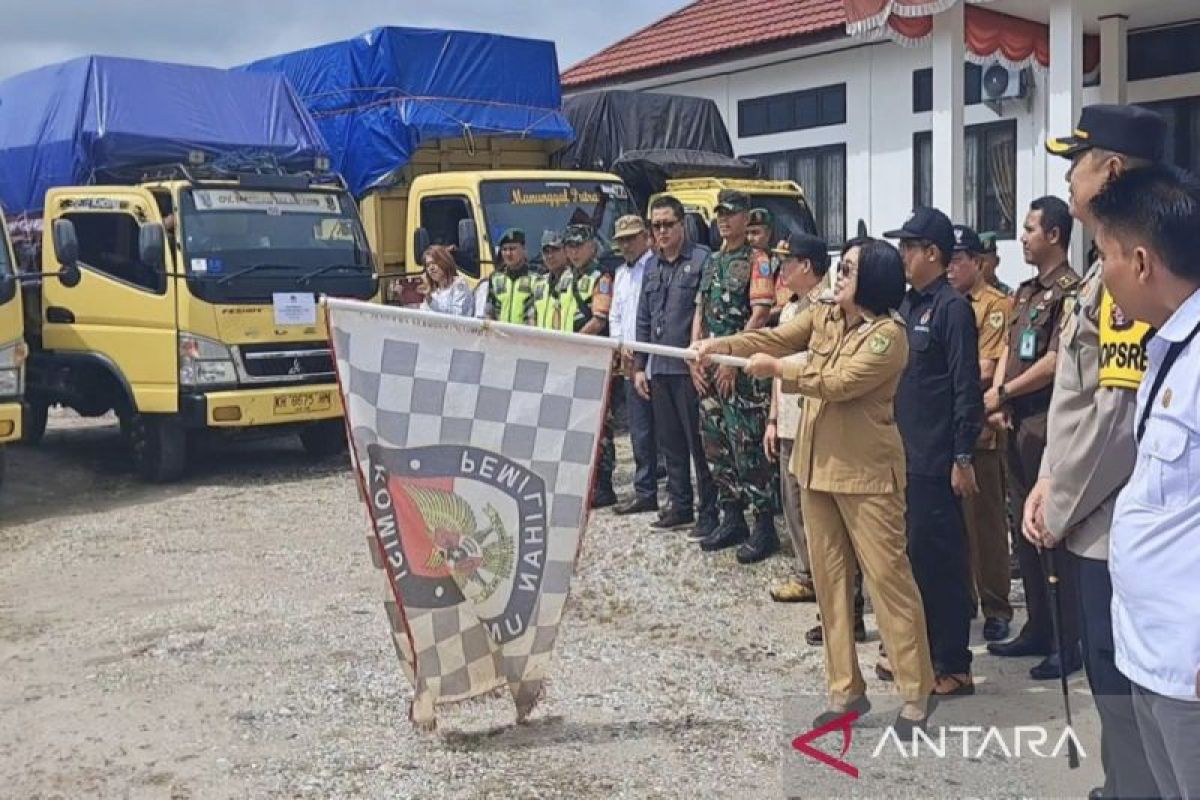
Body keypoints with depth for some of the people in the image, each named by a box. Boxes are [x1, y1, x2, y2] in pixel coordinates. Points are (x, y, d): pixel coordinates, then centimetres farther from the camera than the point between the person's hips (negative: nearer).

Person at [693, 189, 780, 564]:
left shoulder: (757, 261, -6)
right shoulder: (713, 262, 17)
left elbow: (759, 315, -14)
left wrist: (732, 361, -15)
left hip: (742, 370, -8)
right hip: (711, 368, 8)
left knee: (749, 448, -8)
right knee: (716, 446, 11)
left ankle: (765, 527, -1)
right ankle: (732, 521, 21)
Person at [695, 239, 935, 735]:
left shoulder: (888, 334, -14)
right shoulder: (822, 316, 8)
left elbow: (838, 383, -22)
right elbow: (774, 338, 2)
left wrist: (776, 369, -17)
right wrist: (722, 345, -13)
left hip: (866, 470, -7)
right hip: (817, 463, 8)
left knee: (887, 574, -3)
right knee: (828, 576, 11)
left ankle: (916, 693, 8)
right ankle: (845, 689, 20)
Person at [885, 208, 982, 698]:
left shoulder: (952, 308, -11)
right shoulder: (904, 305, 12)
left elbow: (967, 389, -14)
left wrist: (963, 459, -16)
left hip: (934, 460, -8)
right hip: (900, 454, 8)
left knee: (940, 558, -1)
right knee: (908, 554, 14)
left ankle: (953, 666, 9)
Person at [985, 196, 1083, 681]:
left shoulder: (1070, 292, -12)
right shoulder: (1025, 292, 15)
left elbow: (1056, 362, -18)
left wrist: (1003, 393, -11)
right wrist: (998, 401, 1)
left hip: (1048, 423, -9)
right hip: (1018, 423, 9)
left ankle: (1070, 644, 5)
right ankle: (1037, 630, 25)